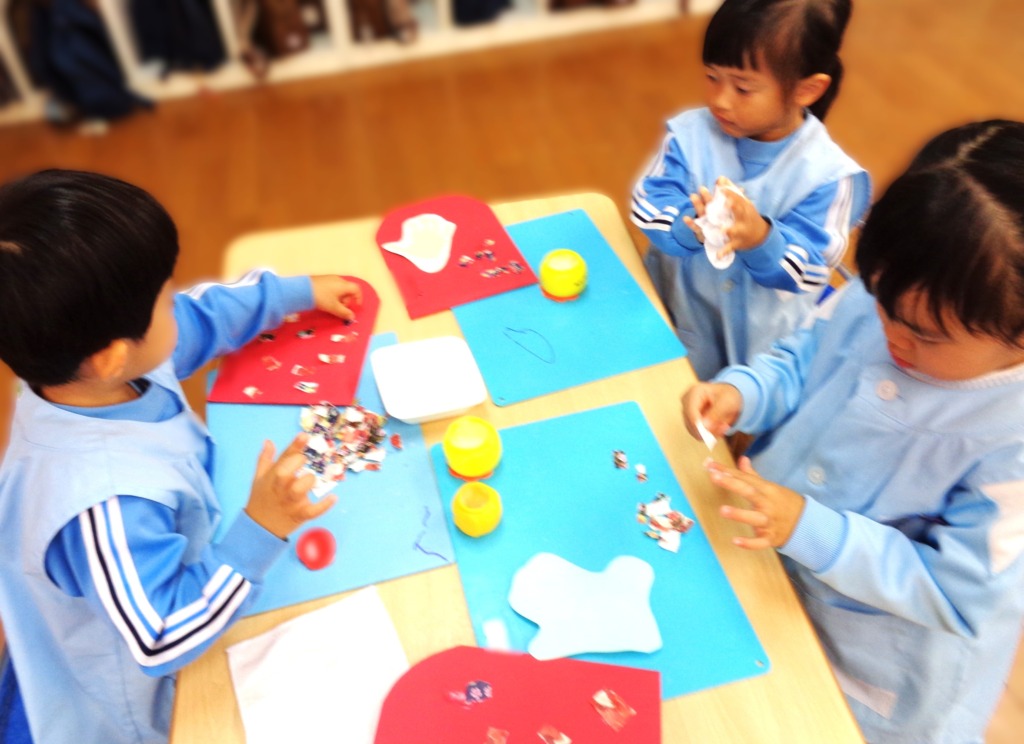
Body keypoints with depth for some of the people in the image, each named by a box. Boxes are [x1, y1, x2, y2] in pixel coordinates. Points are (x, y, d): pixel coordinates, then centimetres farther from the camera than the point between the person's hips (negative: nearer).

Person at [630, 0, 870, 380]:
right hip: (677, 314, 2)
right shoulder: (690, 134, -12)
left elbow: (809, 270, -20)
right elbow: (649, 206, -16)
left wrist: (761, 239, -40)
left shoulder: (827, 173, -19)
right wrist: (690, 226, -38)